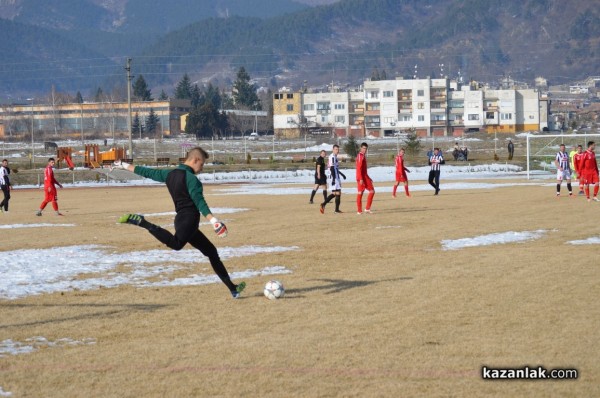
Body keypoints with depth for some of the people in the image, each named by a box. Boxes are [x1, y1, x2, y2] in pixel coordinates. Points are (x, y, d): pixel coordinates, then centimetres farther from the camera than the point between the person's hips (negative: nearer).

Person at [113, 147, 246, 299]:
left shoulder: (170, 173, 17)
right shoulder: (191, 179, -7)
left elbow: (148, 172, 27)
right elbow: (199, 202, -20)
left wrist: (124, 165, 39)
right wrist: (213, 220, -30)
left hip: (181, 219, 10)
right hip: (189, 219, -10)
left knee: (211, 252, 14)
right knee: (176, 243, -40)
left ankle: (233, 288, 16)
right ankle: (143, 223, -37)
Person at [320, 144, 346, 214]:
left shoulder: (335, 157, 17)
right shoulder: (333, 157, -14)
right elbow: (332, 168, -21)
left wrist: (341, 174, 34)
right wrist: (333, 179, -26)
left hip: (336, 177, 10)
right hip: (335, 178, -10)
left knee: (334, 193, 12)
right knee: (338, 193, -4)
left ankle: (323, 204, 6)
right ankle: (337, 210, 1)